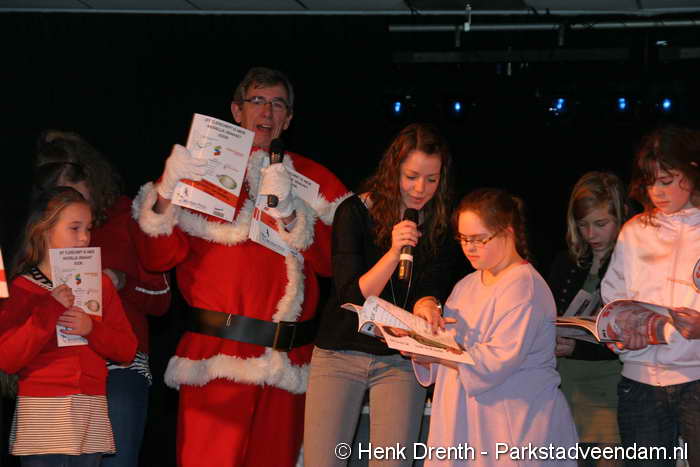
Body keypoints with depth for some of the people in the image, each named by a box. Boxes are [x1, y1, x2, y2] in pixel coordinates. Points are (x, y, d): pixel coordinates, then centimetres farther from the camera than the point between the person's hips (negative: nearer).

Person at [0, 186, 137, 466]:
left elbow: (128, 349, 10)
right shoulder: (23, 288, 0)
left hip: (90, 414, 4)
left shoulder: (100, 284, 13)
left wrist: (91, 329, -9)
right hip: (42, 415, -3)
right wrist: (49, 311, -15)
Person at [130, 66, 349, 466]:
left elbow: (330, 261, 0)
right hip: (216, 357, -2)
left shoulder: (314, 179, 12)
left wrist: (288, 212, -14)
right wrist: (166, 192, -16)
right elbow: (160, 258, 0)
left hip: (287, 359, 3)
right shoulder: (204, 170, 7)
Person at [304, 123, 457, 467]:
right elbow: (352, 294, -12)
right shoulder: (355, 213, -7)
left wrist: (427, 310, -31)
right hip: (341, 353, -2)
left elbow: (429, 291, -6)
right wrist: (394, 252, -28)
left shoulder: (439, 227, 2)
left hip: (400, 359, 2)